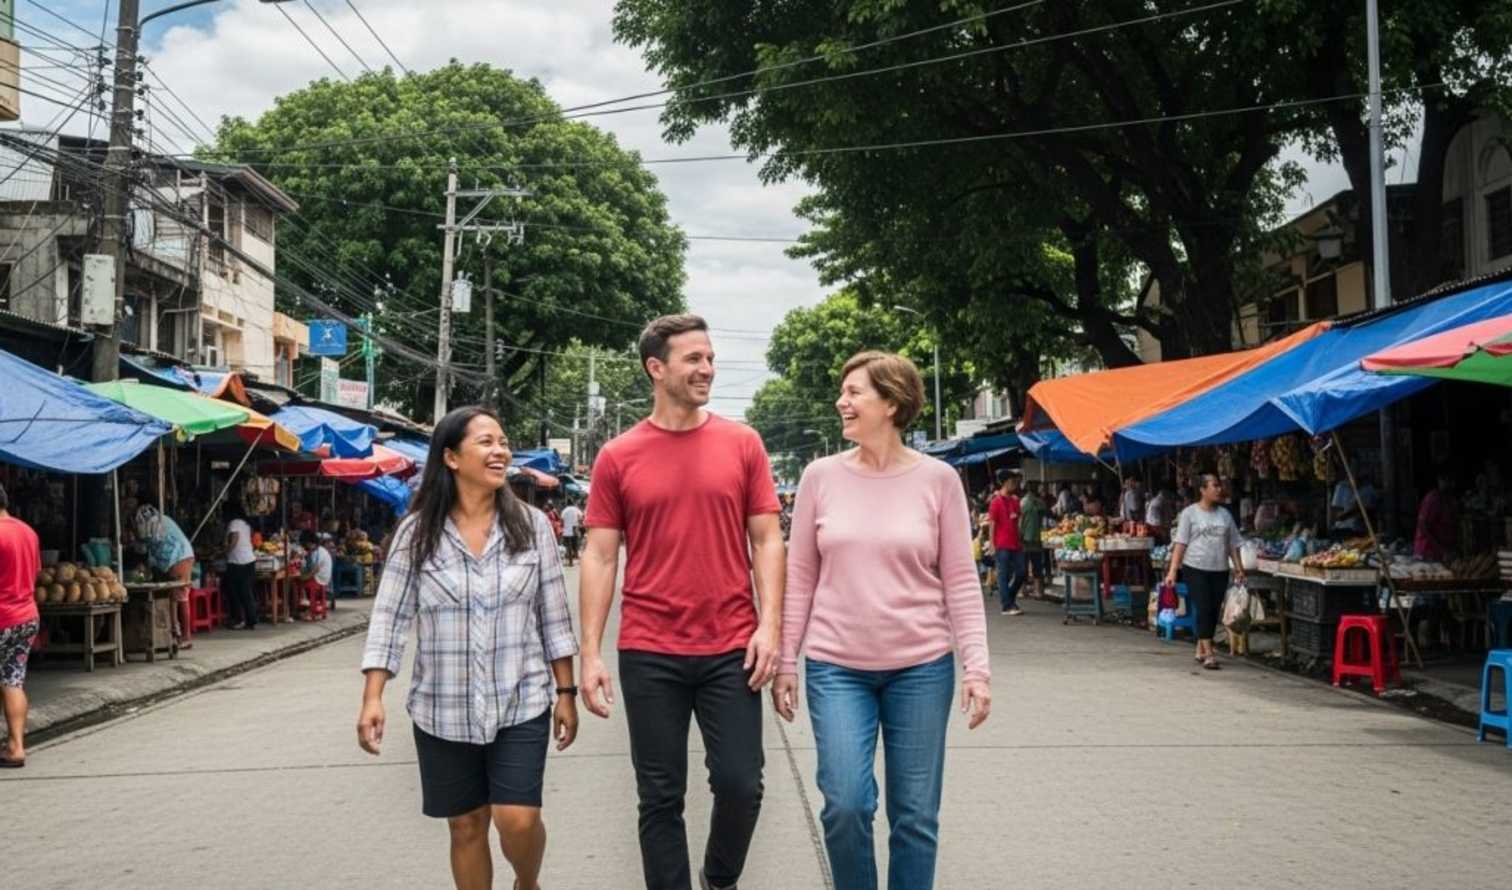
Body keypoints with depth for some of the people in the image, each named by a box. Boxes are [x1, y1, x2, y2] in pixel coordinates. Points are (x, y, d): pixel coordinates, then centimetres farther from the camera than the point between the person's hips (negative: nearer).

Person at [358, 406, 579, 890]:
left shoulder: (532, 525, -1)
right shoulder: (417, 532, -3)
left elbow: (554, 616, 3)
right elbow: (389, 618, -3)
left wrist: (565, 692, 2)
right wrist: (372, 697, -10)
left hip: (521, 703, 0)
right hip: (444, 710, 1)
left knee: (518, 819, -9)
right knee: (466, 825, 10)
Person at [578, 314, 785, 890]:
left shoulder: (742, 444, 3)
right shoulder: (618, 457, 1)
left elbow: (766, 540, 4)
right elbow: (600, 556, 2)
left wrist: (770, 625, -6)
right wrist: (590, 653, -3)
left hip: (731, 649, 1)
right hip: (648, 654, 0)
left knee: (741, 785, 2)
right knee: (660, 796, 7)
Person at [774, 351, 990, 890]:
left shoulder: (937, 480, -3)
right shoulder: (821, 476, 0)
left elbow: (960, 582, -1)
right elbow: (800, 577, 4)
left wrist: (976, 665, -7)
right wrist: (785, 661, 3)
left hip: (921, 668, 0)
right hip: (836, 667, 0)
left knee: (916, 815, 6)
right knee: (845, 804, -8)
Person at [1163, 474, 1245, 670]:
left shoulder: (1225, 515, 11)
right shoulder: (1190, 513, -1)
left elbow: (1233, 545, 14)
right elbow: (1180, 543, -5)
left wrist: (1239, 568, 5)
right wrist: (1173, 570, -12)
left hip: (1219, 570, 5)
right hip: (1195, 569, -5)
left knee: (1213, 612, 7)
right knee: (1203, 610, -10)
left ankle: (1200, 650, 20)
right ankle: (1208, 653, -10)